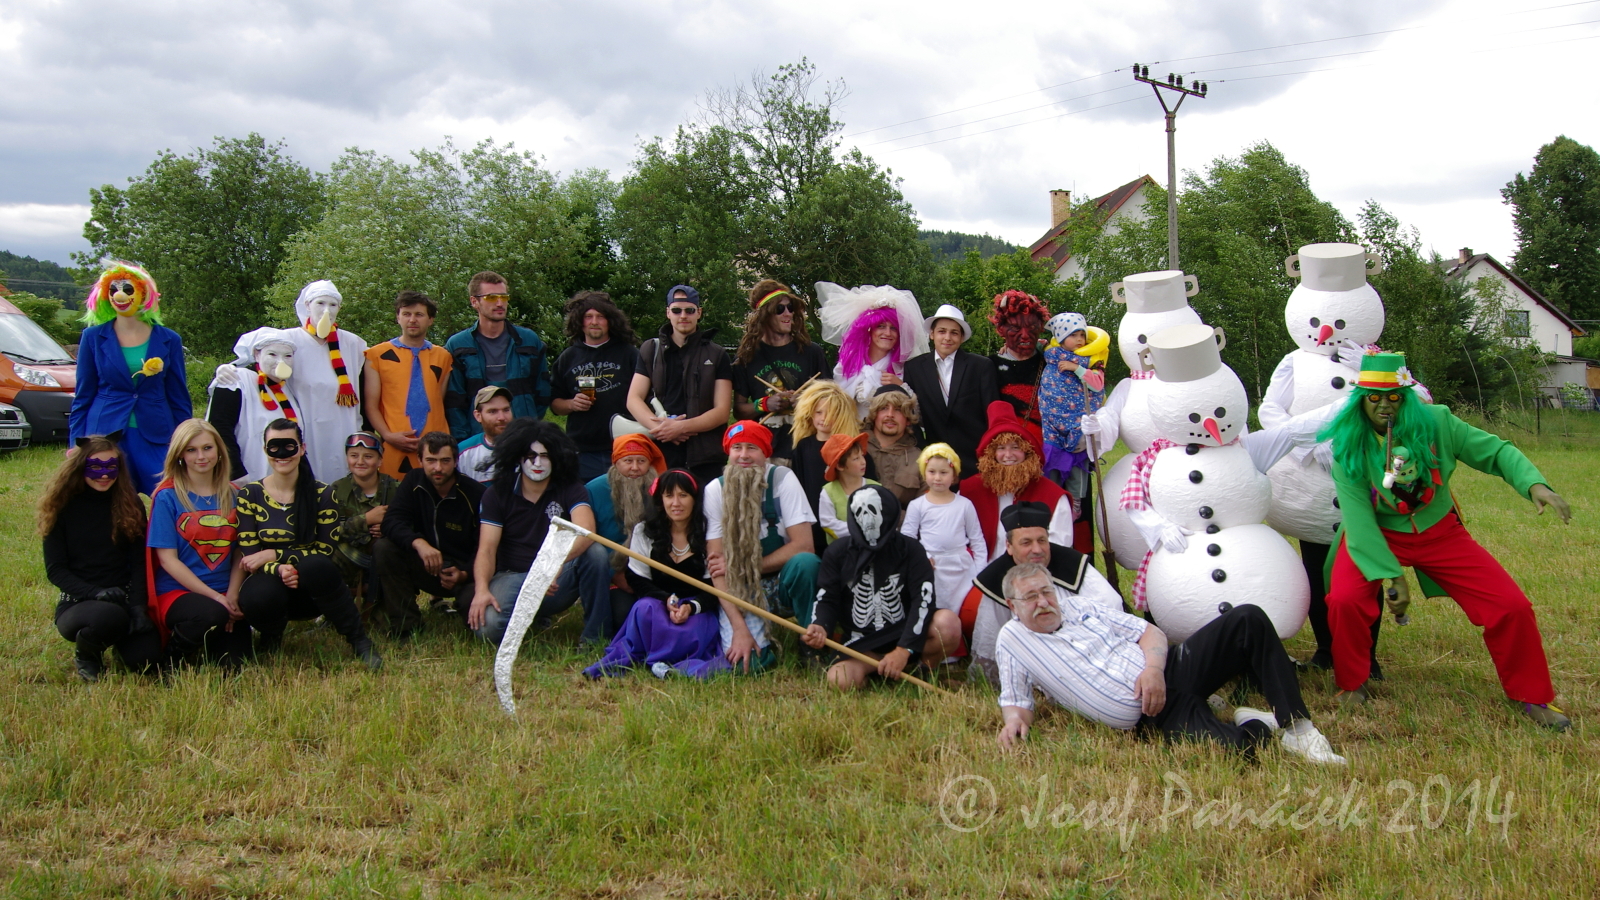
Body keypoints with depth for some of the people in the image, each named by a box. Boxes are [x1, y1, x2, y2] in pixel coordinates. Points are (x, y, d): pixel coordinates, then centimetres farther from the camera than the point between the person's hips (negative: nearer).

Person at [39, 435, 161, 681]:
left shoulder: (130, 505, 5)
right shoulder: (62, 508, -1)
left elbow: (139, 563, 2)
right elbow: (55, 569, -4)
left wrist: (138, 607, -13)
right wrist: (94, 592, -21)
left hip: (124, 598, 2)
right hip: (77, 602, -2)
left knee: (144, 659, -22)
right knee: (108, 616, -37)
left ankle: (118, 638, 15)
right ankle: (85, 654, -1)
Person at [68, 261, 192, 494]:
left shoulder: (168, 340, 5)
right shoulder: (94, 337, 5)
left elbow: (179, 400, 9)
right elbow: (83, 397, 8)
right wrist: (77, 447, 3)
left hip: (156, 438, 0)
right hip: (105, 435, 0)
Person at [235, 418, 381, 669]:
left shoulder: (321, 495, -2)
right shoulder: (250, 495, -1)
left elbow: (325, 552, -7)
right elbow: (249, 556, -5)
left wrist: (274, 555, -17)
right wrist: (279, 568, -27)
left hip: (312, 592, -1)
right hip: (271, 583, 1)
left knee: (316, 566, -37)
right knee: (257, 597, -37)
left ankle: (359, 641, -20)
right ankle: (272, 635, 2)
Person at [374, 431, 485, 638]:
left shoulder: (475, 494, -14)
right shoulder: (414, 481, -2)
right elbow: (392, 521, -15)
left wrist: (465, 574, -31)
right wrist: (418, 542, -35)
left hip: (462, 569, -3)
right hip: (425, 566, 4)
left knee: (474, 604, -35)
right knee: (383, 548, -21)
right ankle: (406, 624, -14)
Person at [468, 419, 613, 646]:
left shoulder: (570, 489, -5)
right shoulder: (497, 494, -1)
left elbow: (586, 532, -24)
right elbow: (487, 549, -10)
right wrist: (481, 590, -31)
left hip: (560, 578, 0)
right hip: (512, 578, 0)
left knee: (595, 552, -30)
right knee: (489, 626, -31)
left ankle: (595, 637, -17)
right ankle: (534, 617, 6)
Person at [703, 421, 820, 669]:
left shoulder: (782, 479, -9)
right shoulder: (715, 490, -7)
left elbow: (803, 545, -16)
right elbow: (717, 565, -12)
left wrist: (744, 567, -17)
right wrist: (739, 628, -22)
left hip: (786, 584, 0)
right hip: (745, 590, 0)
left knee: (805, 562, -34)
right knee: (745, 662, -27)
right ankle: (762, 645, 10)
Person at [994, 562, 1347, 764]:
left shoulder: (1078, 606, 15)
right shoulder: (1012, 640, 7)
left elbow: (1149, 631, 13)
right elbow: (1016, 702, 7)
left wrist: (1153, 667, -9)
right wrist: (1014, 720, -19)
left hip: (1171, 670, 5)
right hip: (1153, 716, -5)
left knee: (1248, 619, -19)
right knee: (1237, 748, -36)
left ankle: (1296, 726, -13)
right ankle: (1257, 726, -1)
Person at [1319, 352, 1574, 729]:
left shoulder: (1435, 422, -11)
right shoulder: (1348, 443, -16)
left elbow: (1496, 451, -5)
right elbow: (1356, 513, -21)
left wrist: (1534, 484, -25)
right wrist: (1388, 574, -29)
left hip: (1440, 533, 2)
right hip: (1377, 536, -2)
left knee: (1512, 606, -7)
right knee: (1345, 599, -29)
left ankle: (1531, 697, 18)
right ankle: (1352, 685, 0)